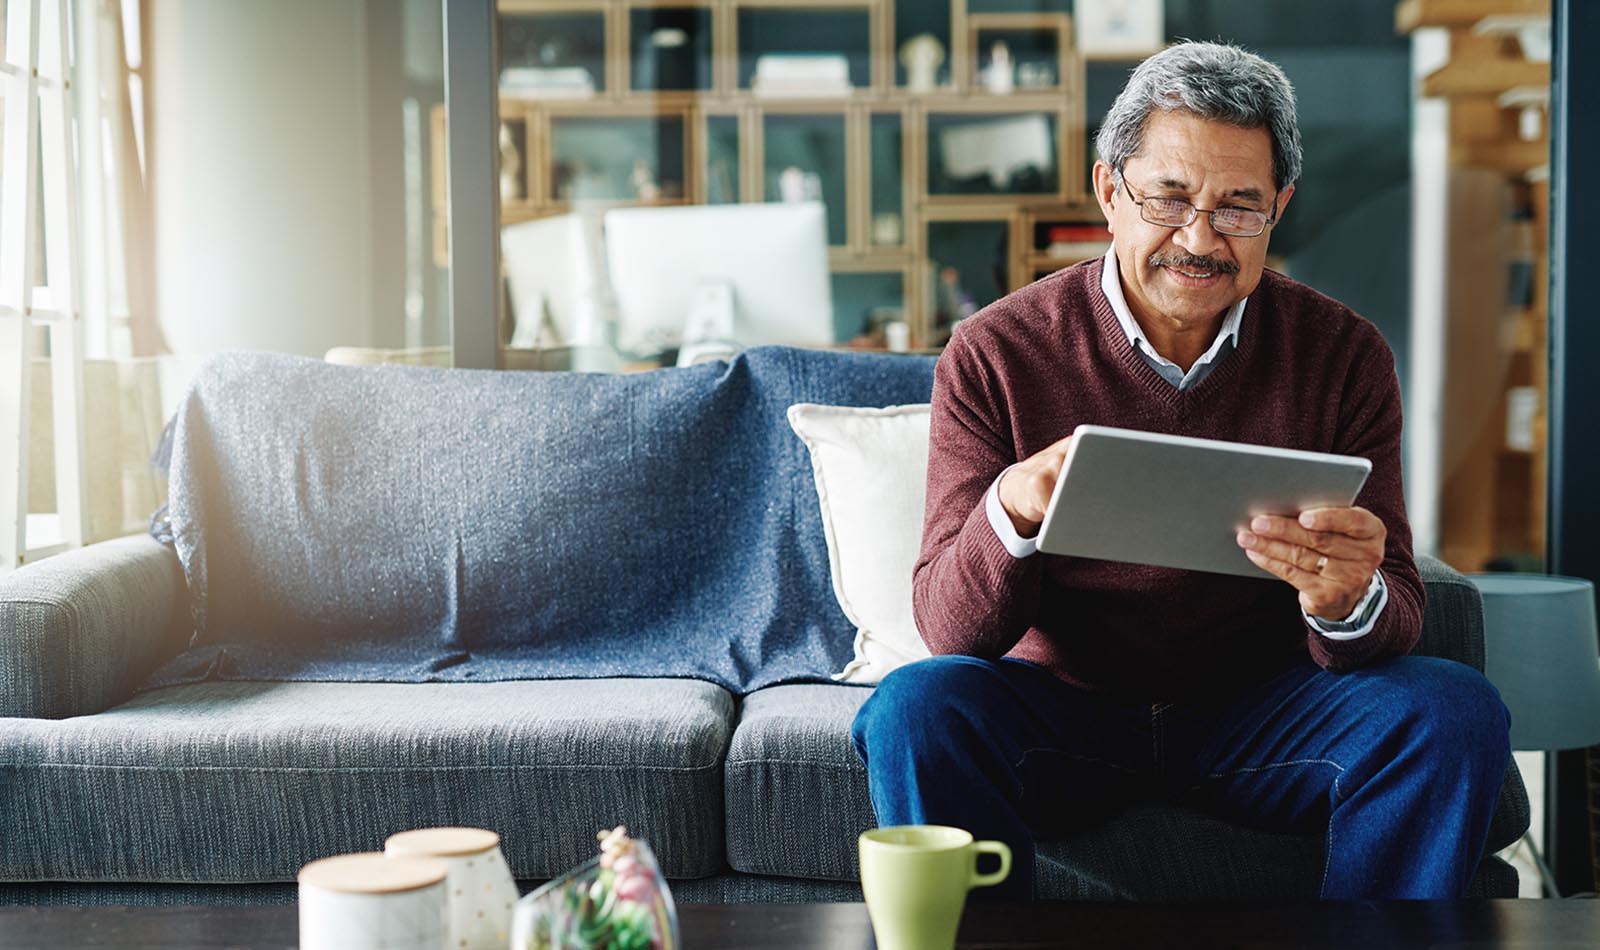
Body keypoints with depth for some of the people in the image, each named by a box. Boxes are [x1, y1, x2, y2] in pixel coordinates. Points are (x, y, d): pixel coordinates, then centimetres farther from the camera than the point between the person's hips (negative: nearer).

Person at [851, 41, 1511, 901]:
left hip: (1263, 708, 2)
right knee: (914, 706, -30)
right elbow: (949, 628, -12)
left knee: (1456, 711, -23)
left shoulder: (1343, 355, -3)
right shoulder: (994, 355, -8)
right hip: (1062, 711, -1)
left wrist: (1348, 603, -33)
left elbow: (1393, 624, -7)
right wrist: (1009, 514, -35)